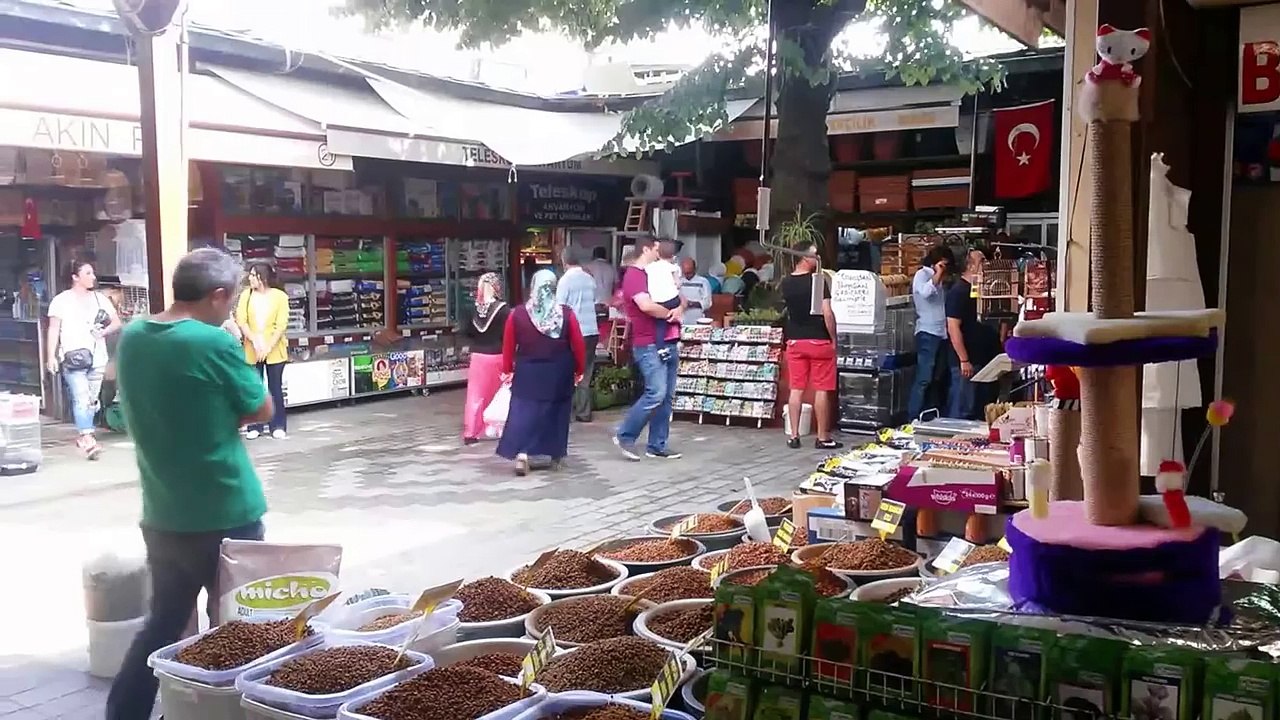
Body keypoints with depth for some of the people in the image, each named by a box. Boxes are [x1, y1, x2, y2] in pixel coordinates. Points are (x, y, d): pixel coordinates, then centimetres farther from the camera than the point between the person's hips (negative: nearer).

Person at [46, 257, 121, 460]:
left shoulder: (100, 298, 11)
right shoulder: (61, 300, 0)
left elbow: (117, 322, 14)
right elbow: (53, 330, -1)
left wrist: (104, 331, -7)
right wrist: (51, 357, -7)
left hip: (97, 358, 5)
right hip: (73, 357, -5)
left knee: (92, 400, 8)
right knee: (81, 398, -15)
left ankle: (83, 436, 21)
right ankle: (87, 439, -20)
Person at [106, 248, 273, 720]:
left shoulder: (131, 337, 2)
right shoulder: (215, 343, -19)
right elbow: (261, 411, -7)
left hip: (161, 517, 6)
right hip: (224, 518, -6)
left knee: (162, 624, 19)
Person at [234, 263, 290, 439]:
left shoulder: (279, 296, -4)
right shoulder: (246, 295, 1)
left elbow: (281, 325, -8)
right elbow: (241, 321, -4)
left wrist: (268, 346, -15)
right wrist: (255, 341, -16)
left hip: (274, 350, -2)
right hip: (252, 350, 2)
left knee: (275, 388, 4)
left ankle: (278, 426, 10)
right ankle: (254, 427, 12)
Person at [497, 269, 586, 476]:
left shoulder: (517, 314, -5)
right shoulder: (566, 314, -7)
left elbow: (508, 345, 1)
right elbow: (577, 344, -2)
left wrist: (508, 370, 12)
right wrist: (579, 370, 10)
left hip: (527, 373, 0)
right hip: (559, 373, 0)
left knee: (524, 412, 3)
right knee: (557, 413, 15)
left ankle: (521, 453, -14)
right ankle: (556, 456, 22)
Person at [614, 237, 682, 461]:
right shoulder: (634, 275, -10)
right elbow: (646, 306, -26)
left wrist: (679, 308, -2)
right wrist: (670, 314, -10)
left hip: (667, 343, 9)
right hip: (649, 345, -9)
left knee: (667, 395, 8)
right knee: (656, 393, -15)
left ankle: (657, 445, 14)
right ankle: (625, 436, -1)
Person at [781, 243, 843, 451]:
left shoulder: (786, 283, 4)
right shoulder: (819, 280, -13)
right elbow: (827, 314, -16)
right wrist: (833, 339, -7)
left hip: (794, 341, 5)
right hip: (819, 341, -5)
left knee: (796, 389, 7)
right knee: (822, 390, 2)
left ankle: (794, 436, 9)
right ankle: (823, 438, 7)